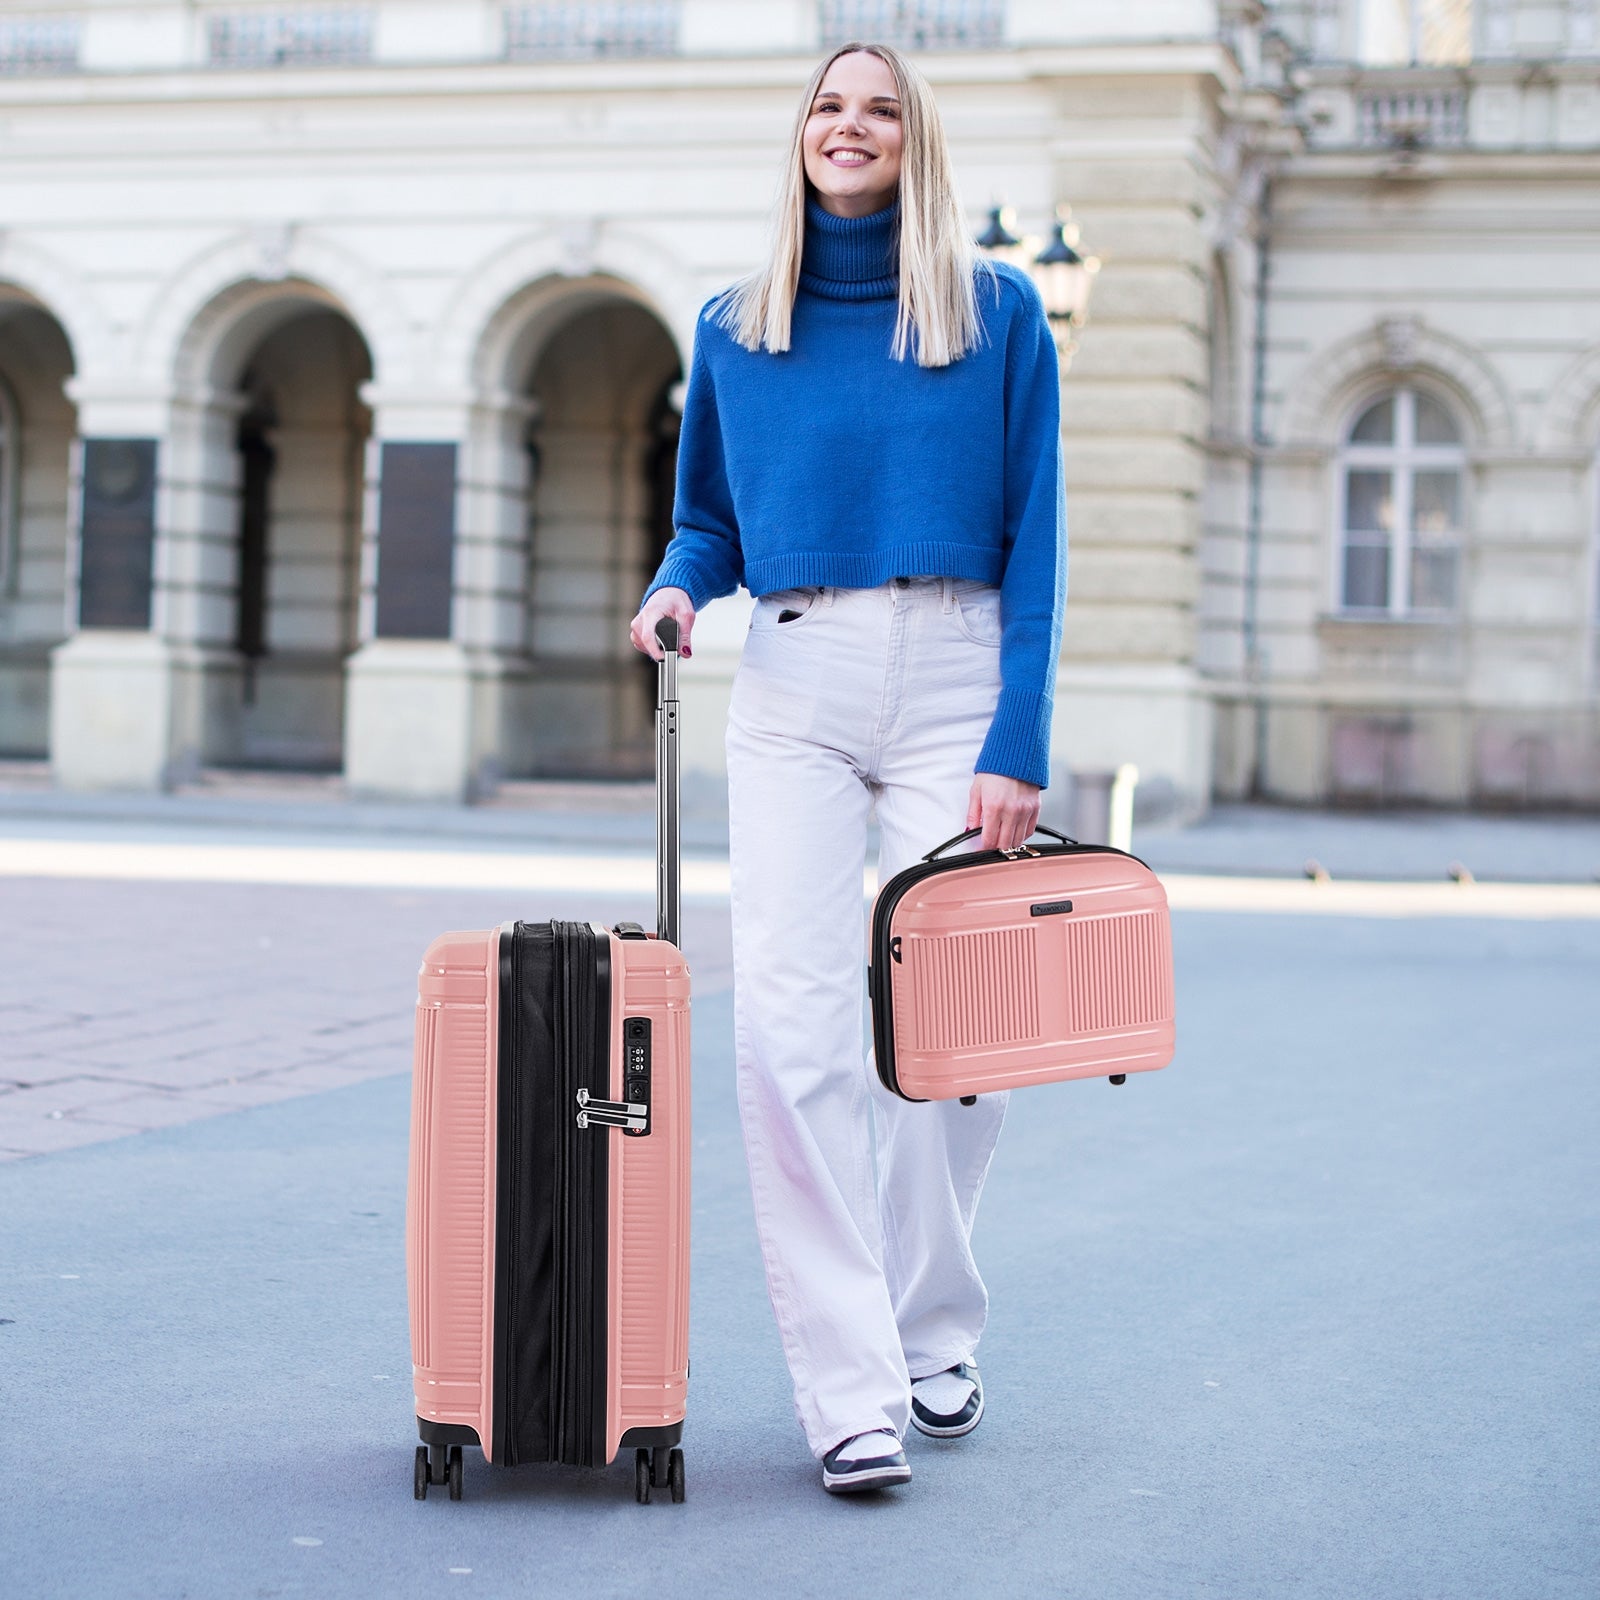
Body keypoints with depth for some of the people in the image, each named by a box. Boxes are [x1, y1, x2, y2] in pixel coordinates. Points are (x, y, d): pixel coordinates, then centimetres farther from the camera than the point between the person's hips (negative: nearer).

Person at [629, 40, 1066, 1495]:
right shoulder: (735, 330, 12)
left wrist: (1019, 743, -8)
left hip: (954, 678, -1)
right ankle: (849, 1387, -8)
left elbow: (1033, 539, 0)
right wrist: (679, 585, -2)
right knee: (790, 1023, -11)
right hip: (793, 684, 2)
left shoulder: (1001, 315, 5)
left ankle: (934, 1332, 23)